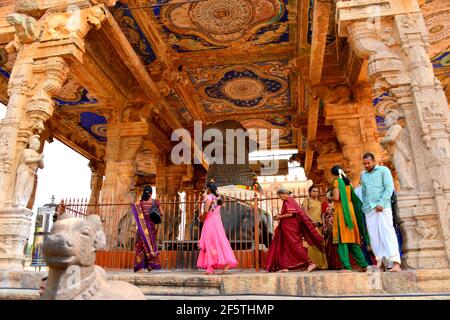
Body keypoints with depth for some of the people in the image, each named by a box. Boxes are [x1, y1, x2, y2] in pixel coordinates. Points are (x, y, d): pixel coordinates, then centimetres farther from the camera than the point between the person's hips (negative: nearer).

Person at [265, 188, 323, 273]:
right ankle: (285, 266, 9)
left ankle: (310, 263, -8)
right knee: (284, 246, 9)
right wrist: (281, 217, 12)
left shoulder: (288, 201, -12)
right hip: (288, 227, 10)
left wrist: (280, 217, -11)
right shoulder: (290, 201, 17)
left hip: (290, 227, -10)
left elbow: (291, 213, -22)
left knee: (294, 245, -9)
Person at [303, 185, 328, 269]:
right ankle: (313, 263, -10)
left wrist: (323, 224, 8)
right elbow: (305, 212, -4)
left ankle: (321, 263, 7)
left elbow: (321, 214, 21)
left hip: (319, 224, 6)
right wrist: (313, 220, -15)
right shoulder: (307, 200, 8)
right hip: (311, 224, -5)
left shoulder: (319, 202, 24)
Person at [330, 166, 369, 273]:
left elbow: (336, 197, -14)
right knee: (352, 239, 12)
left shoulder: (336, 181, -3)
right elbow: (353, 198, 17)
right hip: (350, 211, 7)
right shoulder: (347, 182, 17)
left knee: (342, 239, -7)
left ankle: (346, 266, -10)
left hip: (341, 211, -7)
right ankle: (363, 264, 12)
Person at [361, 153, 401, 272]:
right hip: (369, 209, 5)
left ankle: (396, 263, -16)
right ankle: (379, 262, 6)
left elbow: (389, 187, -5)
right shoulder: (363, 175, 19)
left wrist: (382, 203, -13)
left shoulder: (383, 170, 5)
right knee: (374, 236, 2)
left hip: (383, 207, -5)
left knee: (387, 233, -13)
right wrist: (364, 207, 11)